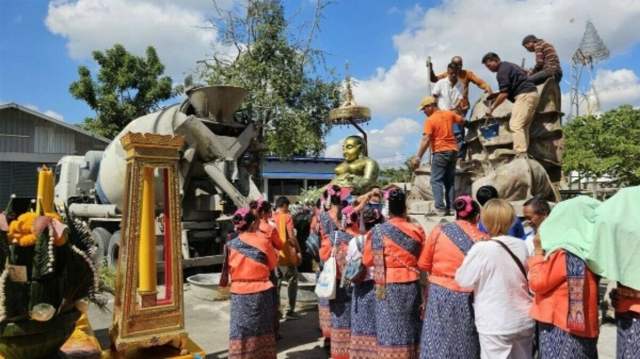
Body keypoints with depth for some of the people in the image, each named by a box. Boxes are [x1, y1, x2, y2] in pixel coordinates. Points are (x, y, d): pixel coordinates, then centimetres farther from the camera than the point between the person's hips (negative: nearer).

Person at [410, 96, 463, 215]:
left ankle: (440, 208, -12)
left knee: (436, 181, -3)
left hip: (440, 152, -7)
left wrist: (418, 157, -17)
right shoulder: (449, 114, 8)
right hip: (453, 150, 7)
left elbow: (426, 140, -17)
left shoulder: (430, 120, -10)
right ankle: (449, 207, 9)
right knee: (450, 181, 11)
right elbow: (462, 121, 24)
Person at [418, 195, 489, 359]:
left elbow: (424, 264, 5)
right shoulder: (483, 239, -6)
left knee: (438, 345, 8)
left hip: (440, 296, 1)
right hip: (467, 299, 0)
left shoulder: (439, 231, -3)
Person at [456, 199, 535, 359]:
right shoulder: (522, 246, -3)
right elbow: (530, 278, 10)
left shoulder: (482, 249, -20)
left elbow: (463, 280, -11)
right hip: (524, 320, 5)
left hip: (495, 324, -5)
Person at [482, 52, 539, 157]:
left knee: (515, 125, -16)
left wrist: (491, 108, -6)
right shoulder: (509, 65, 23)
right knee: (523, 126, 9)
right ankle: (525, 154, 5)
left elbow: (504, 93, -13)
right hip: (533, 94, 10)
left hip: (524, 95, -10)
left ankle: (520, 155, -25)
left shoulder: (502, 70, -7)